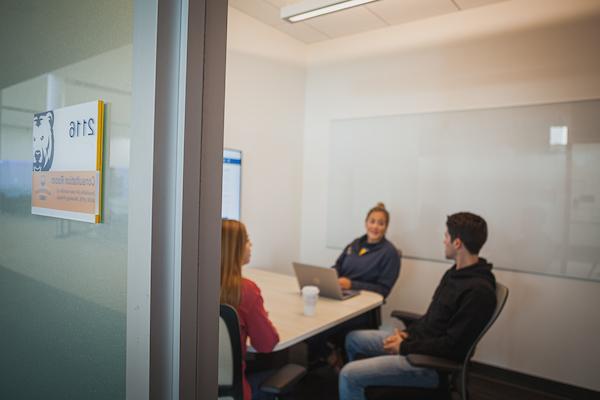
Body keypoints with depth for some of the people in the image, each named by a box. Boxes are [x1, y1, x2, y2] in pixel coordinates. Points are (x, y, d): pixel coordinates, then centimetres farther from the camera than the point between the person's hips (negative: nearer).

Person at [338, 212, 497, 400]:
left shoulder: (479, 290, -24)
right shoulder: (456, 272, 6)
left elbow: (452, 346, -24)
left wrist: (405, 347, -16)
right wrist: (408, 333, 2)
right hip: (419, 339, 10)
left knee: (349, 375, -17)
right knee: (353, 339, 17)